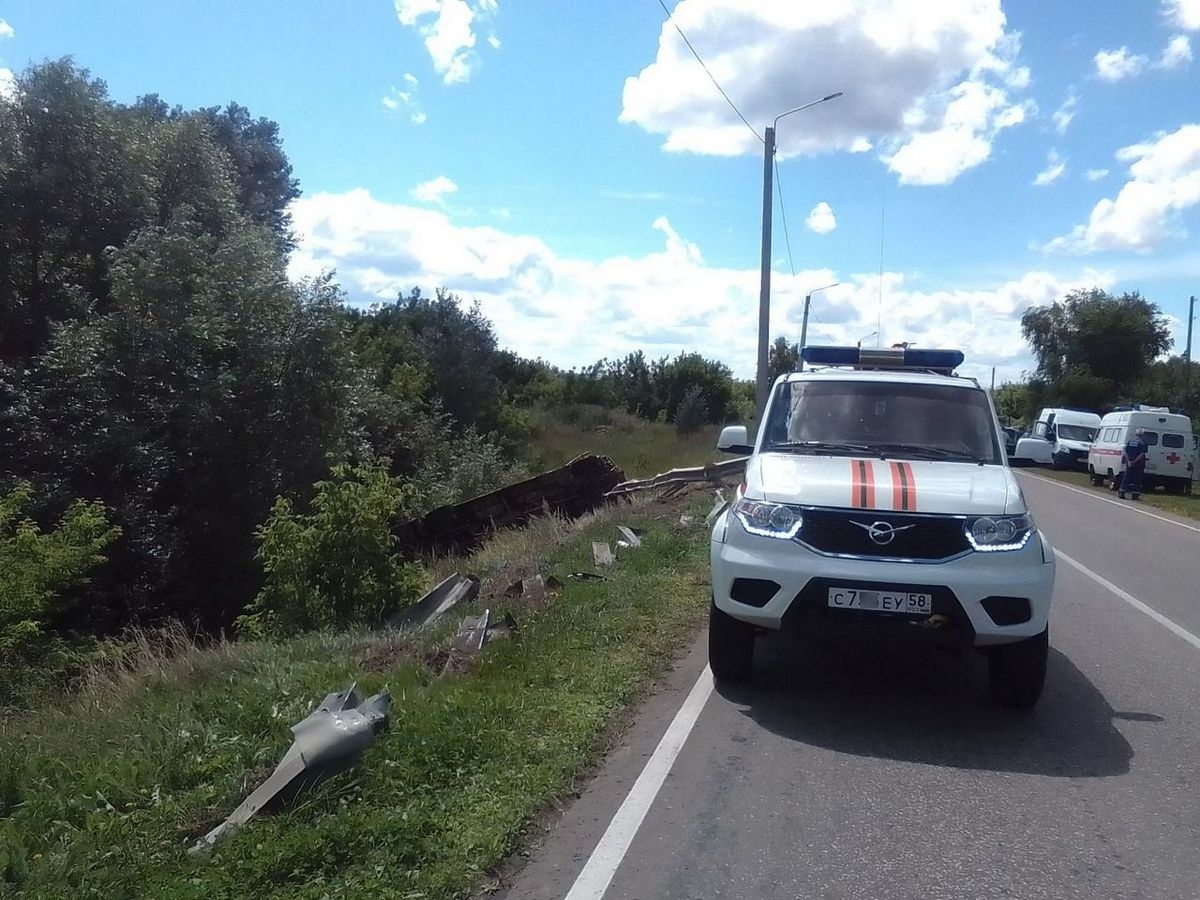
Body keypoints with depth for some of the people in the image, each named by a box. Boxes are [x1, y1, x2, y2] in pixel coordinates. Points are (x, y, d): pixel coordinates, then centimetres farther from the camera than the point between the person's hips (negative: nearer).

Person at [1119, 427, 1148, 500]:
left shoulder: (1131, 440, 5)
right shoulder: (1143, 441, -7)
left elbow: (1125, 452, -2)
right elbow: (1142, 454, -17)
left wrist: (1129, 461, -6)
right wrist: (1135, 461, -15)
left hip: (1130, 462, 3)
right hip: (1139, 464, -3)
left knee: (1126, 478, 8)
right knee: (1137, 479, 4)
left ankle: (1121, 493, 6)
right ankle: (1135, 494, 4)